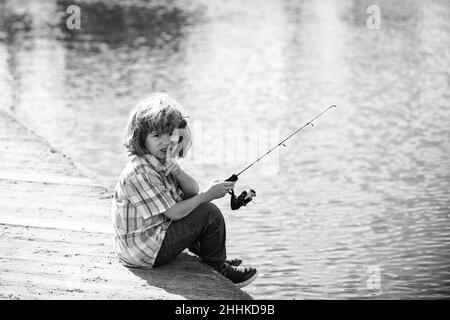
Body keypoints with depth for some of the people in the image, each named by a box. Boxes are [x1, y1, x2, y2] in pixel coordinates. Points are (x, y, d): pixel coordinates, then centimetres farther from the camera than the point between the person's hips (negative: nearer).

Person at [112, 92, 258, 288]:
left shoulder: (162, 162, 5)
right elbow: (174, 213, -24)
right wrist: (208, 195, -16)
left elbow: (192, 192, 0)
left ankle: (213, 258, 32)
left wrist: (174, 169, -20)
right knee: (210, 214, -9)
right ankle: (218, 270, 11)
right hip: (145, 252, -10)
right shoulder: (140, 172, -25)